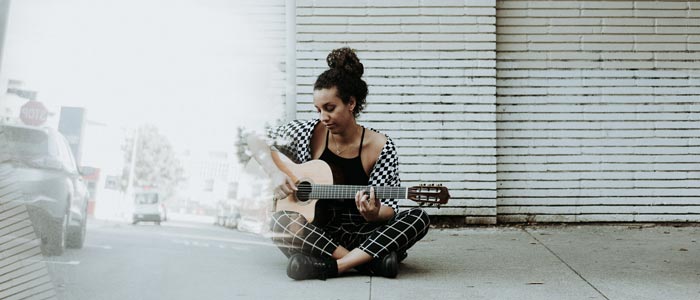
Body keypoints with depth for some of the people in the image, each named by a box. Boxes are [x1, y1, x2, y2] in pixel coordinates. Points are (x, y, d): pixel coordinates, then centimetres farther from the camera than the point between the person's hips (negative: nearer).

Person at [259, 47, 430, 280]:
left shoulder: (380, 147, -5)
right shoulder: (308, 133, -2)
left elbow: (389, 207, -7)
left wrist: (373, 214, -30)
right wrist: (274, 174, -11)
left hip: (359, 234, 1)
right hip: (315, 233, 0)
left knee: (418, 218, -24)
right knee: (281, 221, -33)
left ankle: (330, 267, -34)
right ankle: (371, 262, -29)